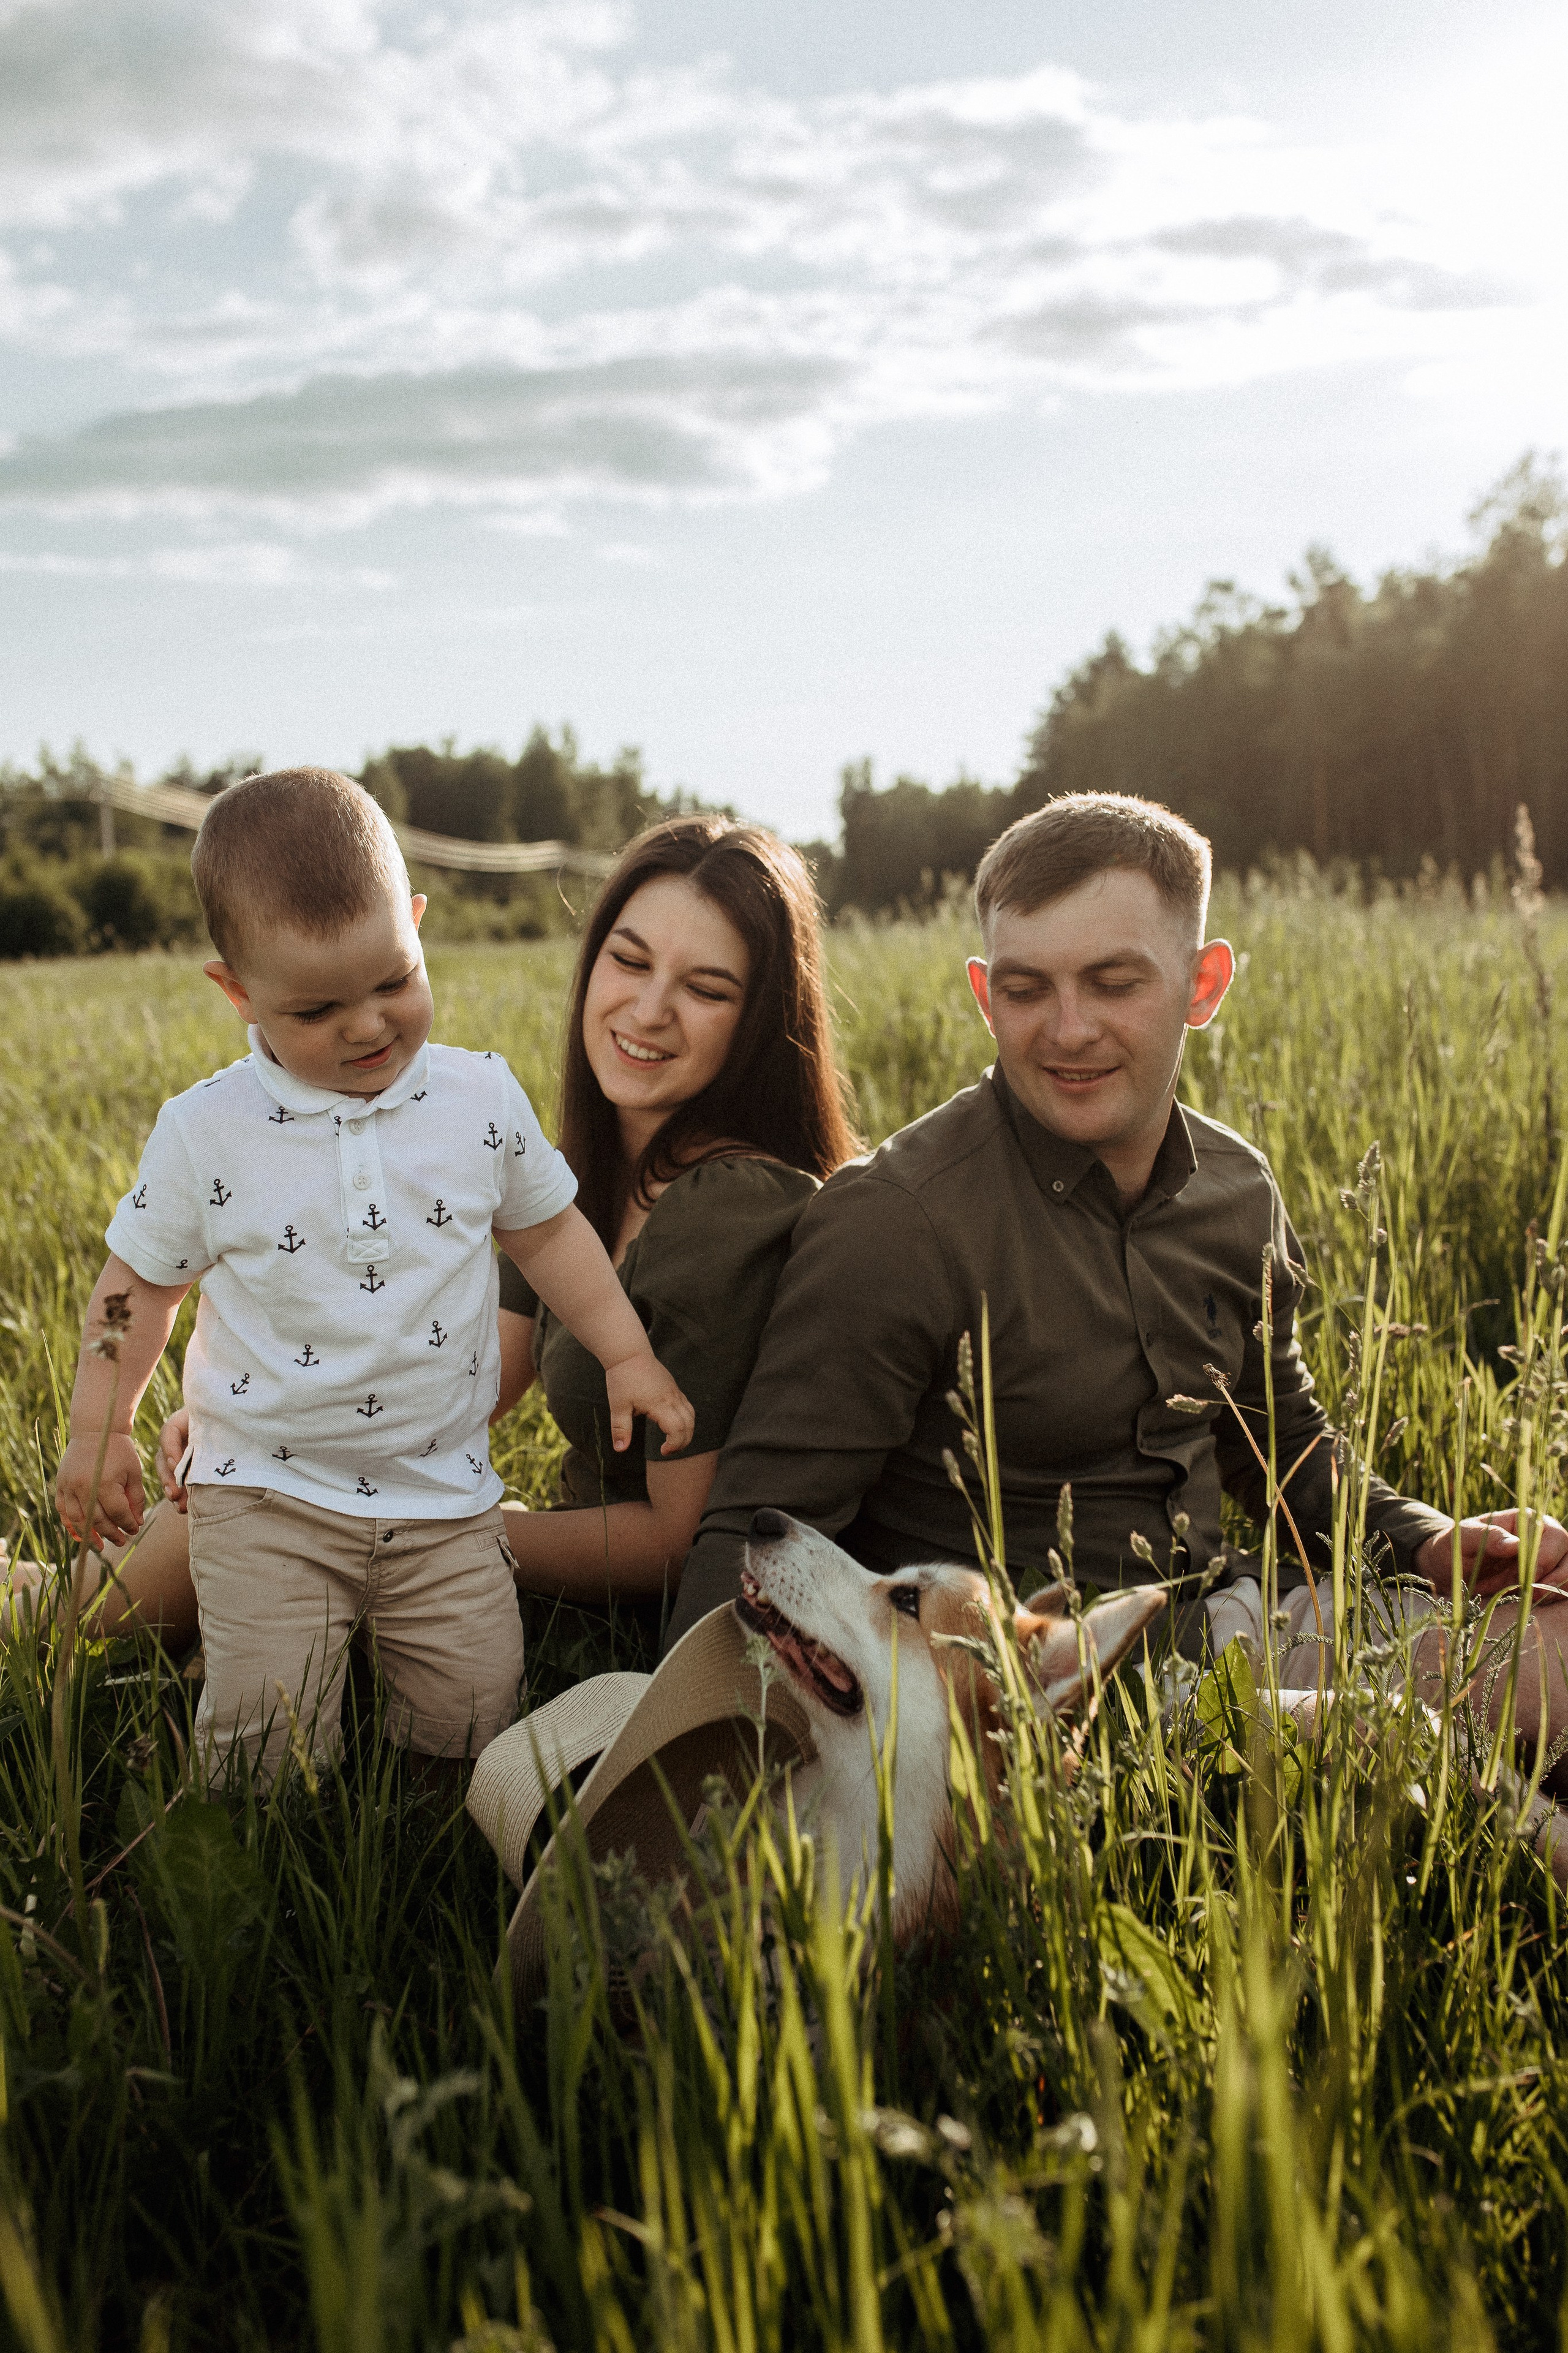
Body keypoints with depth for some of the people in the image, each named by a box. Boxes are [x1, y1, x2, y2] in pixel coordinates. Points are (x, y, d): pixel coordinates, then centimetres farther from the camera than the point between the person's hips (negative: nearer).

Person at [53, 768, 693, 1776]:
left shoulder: (482, 1099, -4)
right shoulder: (206, 1133, -9)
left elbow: (547, 1228, 11)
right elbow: (141, 1283, 4)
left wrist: (628, 1356, 9)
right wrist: (100, 1429, 3)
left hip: (443, 1495, 2)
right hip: (269, 1493, -2)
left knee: (476, 1718, -1)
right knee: (266, 1739, -10)